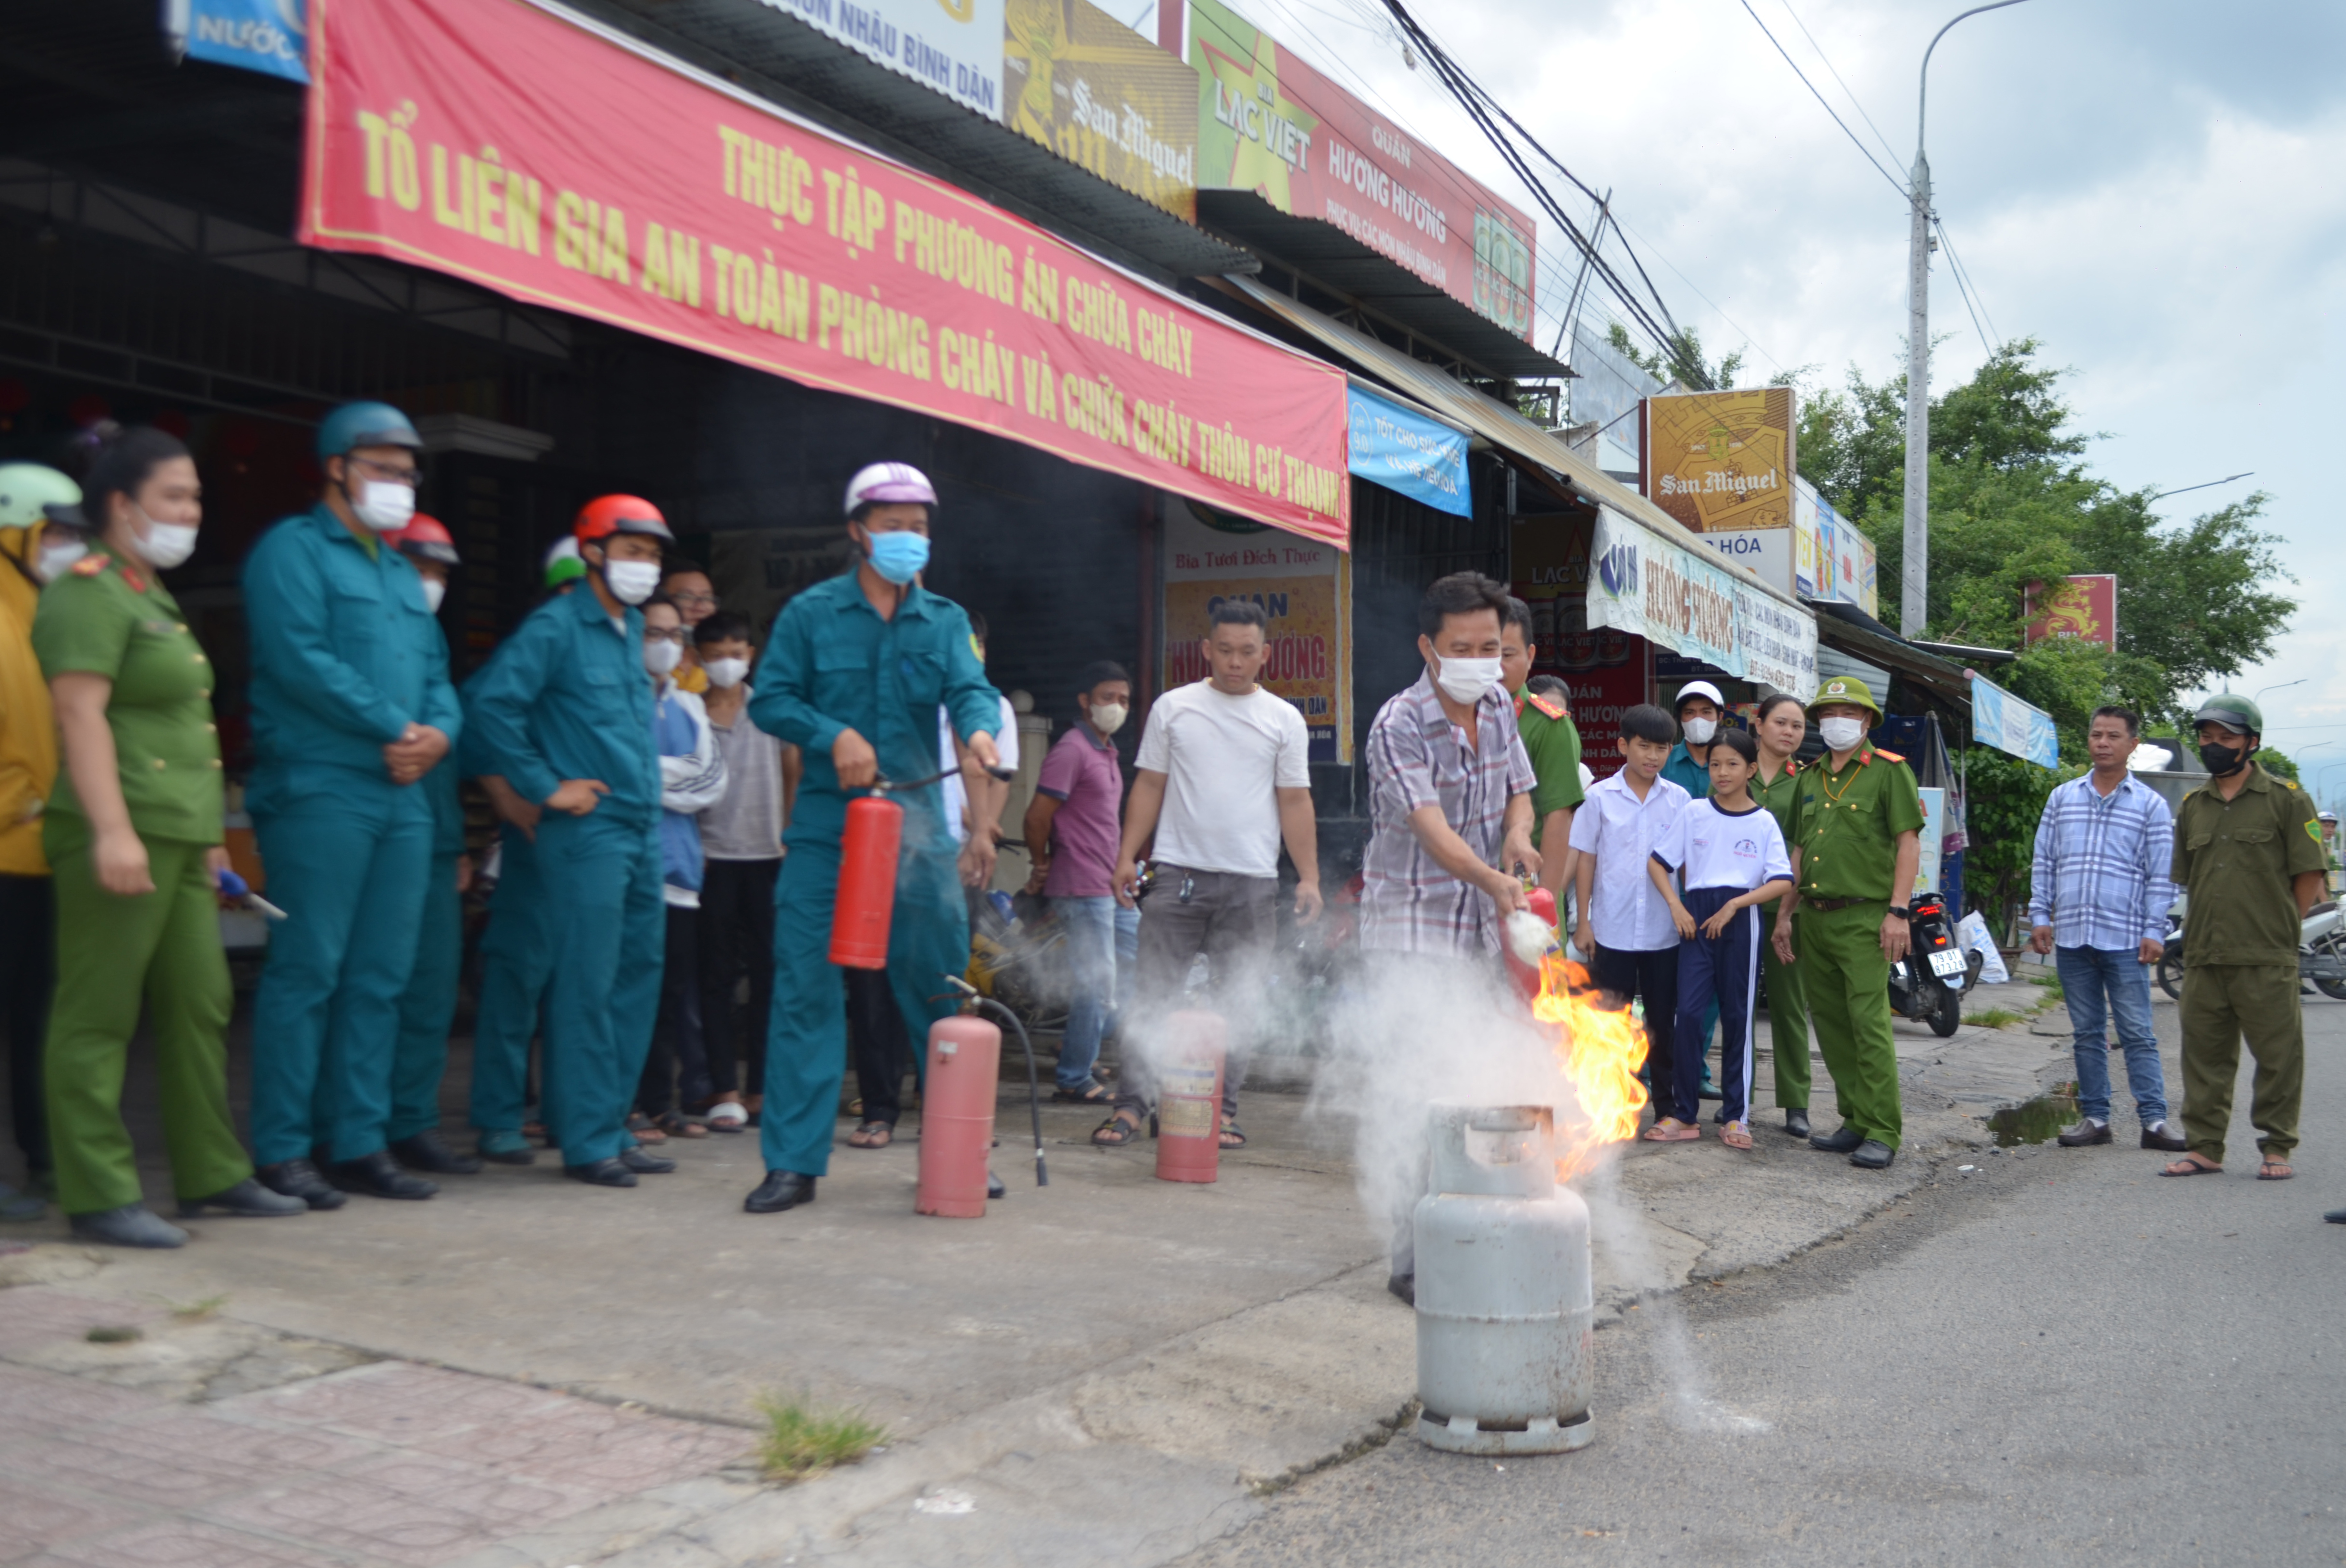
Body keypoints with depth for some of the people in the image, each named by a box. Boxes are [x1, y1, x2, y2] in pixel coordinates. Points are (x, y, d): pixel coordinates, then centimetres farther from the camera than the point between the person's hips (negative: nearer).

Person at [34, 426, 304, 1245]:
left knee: (199, 1008, 13)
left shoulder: (154, 596, 22)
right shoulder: (89, 594, -8)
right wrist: (112, 829, -26)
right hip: (123, 839, -10)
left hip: (179, 840, 10)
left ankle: (212, 1174, 22)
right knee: (97, 1018, -3)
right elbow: (81, 716, -18)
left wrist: (206, 835, 25)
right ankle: (100, 1197, 1)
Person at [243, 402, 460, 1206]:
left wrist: (439, 732, -4)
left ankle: (358, 1142, 15)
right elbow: (301, 659, -15)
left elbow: (436, 673, 18)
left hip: (403, 798, 8)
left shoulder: (402, 573, 23)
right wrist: (397, 728, -13)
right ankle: (282, 1152, 1)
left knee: (379, 979, 8)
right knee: (307, 973, -6)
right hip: (319, 793, -8)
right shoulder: (292, 550, -1)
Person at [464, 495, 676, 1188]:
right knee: (588, 985, -5)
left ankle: (612, 1126, 19)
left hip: (642, 827, 8)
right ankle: (586, 1140, 2)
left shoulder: (631, 627, 16)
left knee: (637, 976, 10)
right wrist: (545, 788, -15)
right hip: (586, 829, -8)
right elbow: (489, 700, -18)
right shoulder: (555, 627, -8)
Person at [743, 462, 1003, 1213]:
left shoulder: (945, 620, 10)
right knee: (806, 992, -3)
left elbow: (970, 687, -4)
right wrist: (835, 735, -15)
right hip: (825, 827, -2)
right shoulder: (811, 613, 4)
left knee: (940, 992, 8)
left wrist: (979, 728, -27)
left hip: (919, 827, 2)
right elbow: (770, 699, 1)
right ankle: (793, 1163, 4)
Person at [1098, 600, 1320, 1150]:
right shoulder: (1172, 707, 8)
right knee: (1153, 993, -3)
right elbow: (1149, 786, 10)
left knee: (1238, 1000, 4)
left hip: (1253, 883, 1)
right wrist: (1127, 855, 1)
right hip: (1179, 873, 0)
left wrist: (1309, 877, 0)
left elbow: (1295, 802, 7)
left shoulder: (1284, 719, 8)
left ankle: (1223, 1111, 13)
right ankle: (1130, 1104, 2)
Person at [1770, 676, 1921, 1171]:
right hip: (1814, 918, 7)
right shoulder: (1810, 777, 17)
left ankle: (1882, 1133, -7)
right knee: (1829, 1022, 8)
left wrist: (1898, 912, -14)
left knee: (1869, 1023, -11)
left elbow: (1908, 842, -6)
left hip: (1864, 916, -7)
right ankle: (1855, 1122, 17)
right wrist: (1784, 914, 15)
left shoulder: (1889, 771, -1)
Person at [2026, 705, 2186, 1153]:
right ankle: (2095, 1117, 15)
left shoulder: (2151, 805, 3)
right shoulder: (2062, 797, 12)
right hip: (2071, 936, 3)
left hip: (2124, 939, -3)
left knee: (2137, 1033, -3)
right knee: (2086, 1033, 9)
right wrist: (2040, 916, 6)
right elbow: (2044, 861, 13)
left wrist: (2154, 932, -5)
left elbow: (2161, 875, 2)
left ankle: (2154, 1120, -1)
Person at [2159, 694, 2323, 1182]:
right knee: (2204, 1055, 7)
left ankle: (2276, 1148, 13)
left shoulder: (2285, 799, 0)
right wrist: (2211, 928, 14)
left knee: (2278, 1057, 1)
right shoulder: (2192, 806, 14)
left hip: (2267, 960, -5)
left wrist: (2279, 930, 3)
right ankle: (2204, 1147, 15)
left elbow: (2309, 875, 0)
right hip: (2203, 957, 5)